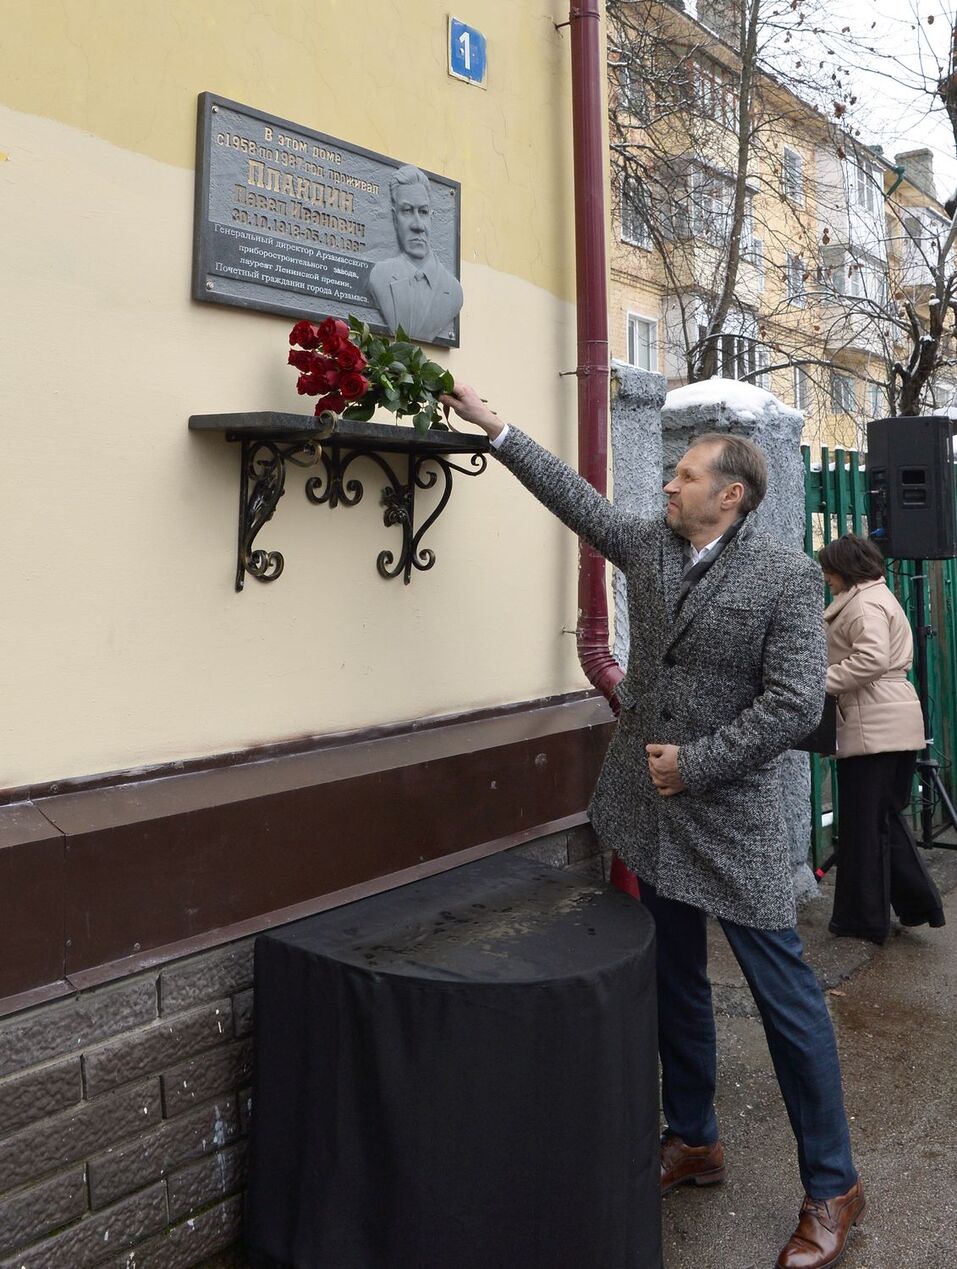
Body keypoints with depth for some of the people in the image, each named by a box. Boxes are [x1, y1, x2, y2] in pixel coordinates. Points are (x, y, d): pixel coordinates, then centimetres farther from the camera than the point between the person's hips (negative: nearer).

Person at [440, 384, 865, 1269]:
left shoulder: (788, 577, -12)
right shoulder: (648, 546, 5)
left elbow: (795, 703, -17)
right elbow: (577, 497, 12)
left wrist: (696, 763, -17)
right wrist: (492, 426, 12)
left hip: (734, 814, -6)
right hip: (653, 806, 6)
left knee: (786, 997, 1)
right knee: (677, 985, 18)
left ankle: (832, 1189, 19)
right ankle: (693, 1143, 36)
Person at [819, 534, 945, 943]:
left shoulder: (862, 603, -12)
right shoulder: (878, 596, 21)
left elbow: (871, 659, -26)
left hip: (873, 727, -11)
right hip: (894, 723, 11)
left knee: (863, 824, 0)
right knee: (886, 817, 18)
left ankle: (864, 918, 11)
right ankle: (917, 903, 21)